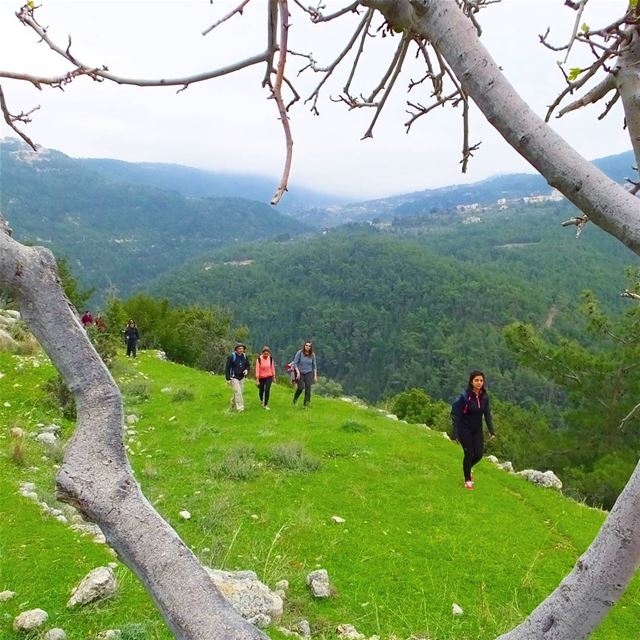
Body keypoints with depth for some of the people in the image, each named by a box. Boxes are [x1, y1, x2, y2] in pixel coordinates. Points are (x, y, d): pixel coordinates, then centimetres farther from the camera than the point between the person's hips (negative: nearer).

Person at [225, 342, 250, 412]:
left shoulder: (244, 356, 3)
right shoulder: (232, 357, -13)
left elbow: (247, 365, 16)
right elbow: (227, 368, -10)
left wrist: (246, 370, -7)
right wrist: (228, 378, -14)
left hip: (242, 377, 6)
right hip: (234, 378, -6)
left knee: (241, 392, 12)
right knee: (238, 392, -11)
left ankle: (233, 403, 35)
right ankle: (240, 408, -7)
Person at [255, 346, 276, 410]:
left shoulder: (270, 359, -7)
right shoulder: (259, 359, -16)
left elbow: (272, 367, 3)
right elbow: (257, 369, -15)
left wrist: (274, 377, 7)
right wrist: (257, 380, -16)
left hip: (269, 377, 1)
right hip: (261, 378, -1)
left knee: (267, 390, -12)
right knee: (261, 390, 14)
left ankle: (265, 405, -3)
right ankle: (261, 401, 44)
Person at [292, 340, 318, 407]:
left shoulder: (312, 355, -1)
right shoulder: (300, 353, -9)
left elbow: (314, 365, 6)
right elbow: (295, 363, -7)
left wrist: (315, 375, 3)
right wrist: (298, 372, -16)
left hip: (308, 373, 2)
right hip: (300, 373, -2)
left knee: (308, 388, -5)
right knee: (301, 387, -9)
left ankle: (306, 404, 4)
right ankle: (295, 399, 19)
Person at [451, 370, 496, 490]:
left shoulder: (484, 396, -6)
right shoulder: (464, 396, -20)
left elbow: (487, 414, 4)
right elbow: (457, 415, -18)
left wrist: (491, 431, 2)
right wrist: (455, 434, -18)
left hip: (477, 429, 5)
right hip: (465, 429, -4)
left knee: (479, 454, 2)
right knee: (469, 453, -5)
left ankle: (468, 468, 35)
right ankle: (467, 479, 18)